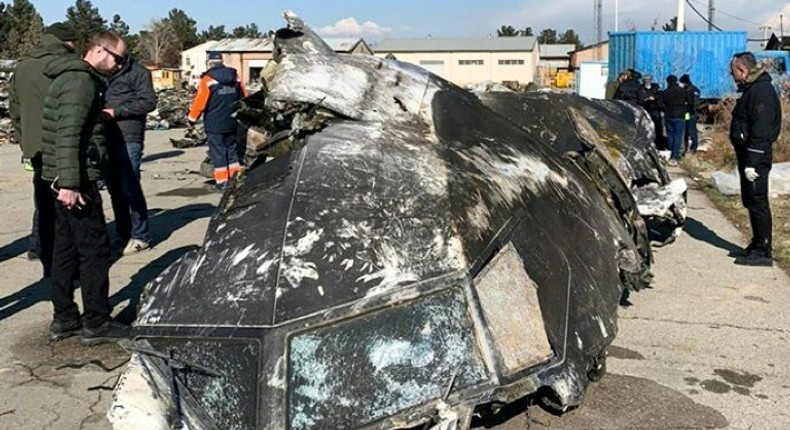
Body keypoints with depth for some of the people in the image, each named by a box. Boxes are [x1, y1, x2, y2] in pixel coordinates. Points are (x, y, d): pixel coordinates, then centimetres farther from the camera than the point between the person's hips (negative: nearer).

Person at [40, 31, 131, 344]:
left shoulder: (73, 77, 18)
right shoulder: (81, 81, -15)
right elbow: (68, 135, -23)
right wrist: (69, 183, -27)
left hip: (64, 179, 10)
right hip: (75, 180, -10)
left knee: (65, 247, 13)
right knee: (95, 248, -4)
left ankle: (63, 320, 22)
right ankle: (95, 324, 3)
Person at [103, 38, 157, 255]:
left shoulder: (138, 72, -3)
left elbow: (149, 101, -11)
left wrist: (116, 111, -14)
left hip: (129, 138, -6)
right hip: (108, 137, 6)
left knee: (130, 187, -6)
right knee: (114, 188, 9)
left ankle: (140, 236, 4)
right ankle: (122, 235, 19)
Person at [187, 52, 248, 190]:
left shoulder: (207, 80, -12)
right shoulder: (235, 77, 4)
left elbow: (199, 103, -13)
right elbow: (244, 98, 9)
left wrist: (191, 119, -1)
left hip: (214, 124, -5)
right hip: (232, 122, 5)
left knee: (217, 151, 2)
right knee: (232, 149, 16)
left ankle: (221, 181, 2)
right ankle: (236, 177, 17)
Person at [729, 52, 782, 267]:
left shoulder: (761, 91, -17)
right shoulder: (750, 89, 15)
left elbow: (760, 130, -22)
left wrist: (752, 162, -24)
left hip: (756, 157, -10)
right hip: (748, 154, 10)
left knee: (757, 203, -6)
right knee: (751, 202, 15)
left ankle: (763, 252, 0)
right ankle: (758, 245, 26)